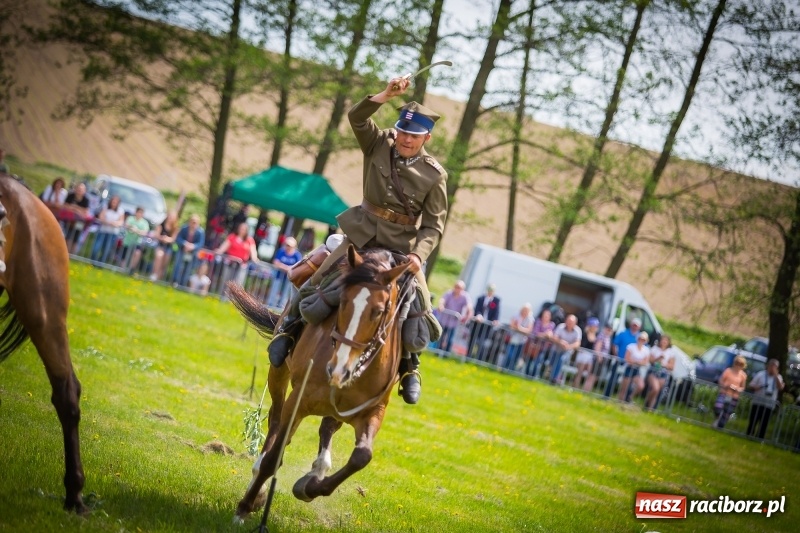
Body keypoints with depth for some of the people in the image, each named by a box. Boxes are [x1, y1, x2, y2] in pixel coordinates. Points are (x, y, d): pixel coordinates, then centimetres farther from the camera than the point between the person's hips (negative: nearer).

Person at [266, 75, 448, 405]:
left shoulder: (434, 175, -8)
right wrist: (386, 95, -29)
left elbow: (434, 225, -8)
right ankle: (289, 327, 11)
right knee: (320, 278, -11)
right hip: (364, 233, 1)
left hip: (402, 245, -1)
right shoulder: (380, 145, -1)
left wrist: (418, 255, -24)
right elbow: (357, 117, -17)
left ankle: (409, 366, 8)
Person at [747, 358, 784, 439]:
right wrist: (756, 387, -18)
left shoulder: (778, 377, 8)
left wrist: (775, 375, -14)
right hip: (758, 403, -1)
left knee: (763, 425, 2)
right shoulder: (760, 374, 3)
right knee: (752, 423, 0)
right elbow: (750, 386, 4)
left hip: (769, 405, 1)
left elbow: (781, 387, -11)